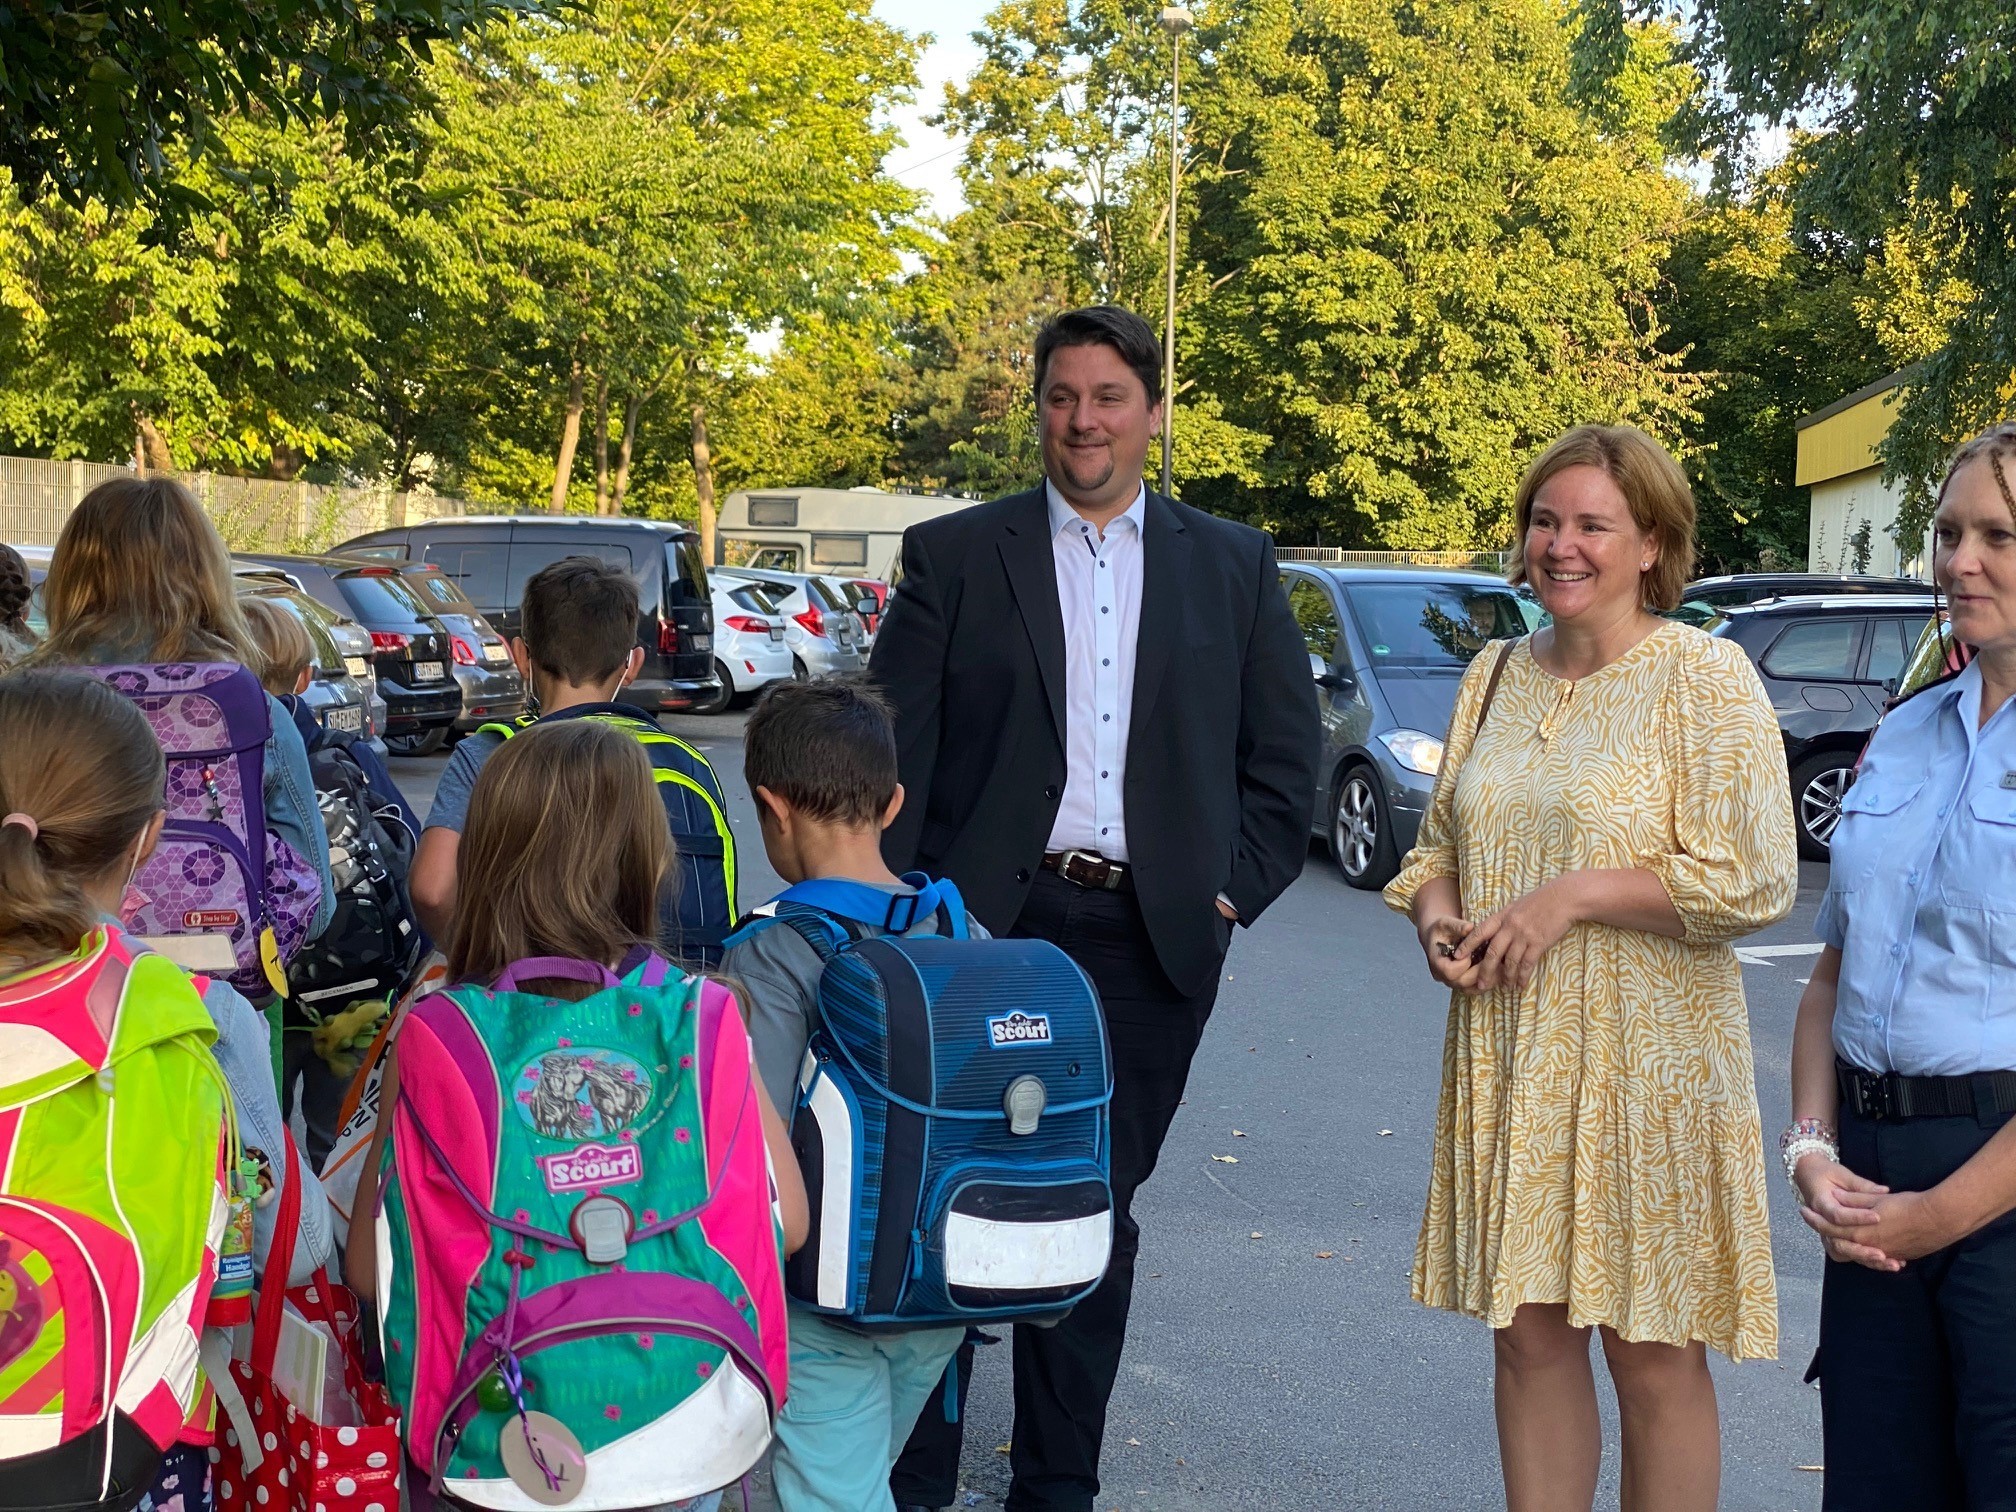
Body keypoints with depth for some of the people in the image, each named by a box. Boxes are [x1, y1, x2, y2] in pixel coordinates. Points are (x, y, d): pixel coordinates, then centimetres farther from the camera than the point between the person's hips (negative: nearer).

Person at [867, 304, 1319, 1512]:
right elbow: (895, 750, 1)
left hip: (1153, 939, 2)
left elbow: (1286, 752, 11)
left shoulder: (1234, 566, 9)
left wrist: (1237, 888, 2)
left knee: (1094, 1216, 10)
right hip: (987, 924, -1)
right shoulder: (953, 556, 3)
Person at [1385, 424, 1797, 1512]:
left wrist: (1573, 897, -17)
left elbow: (1757, 879, -13)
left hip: (1648, 1058, -5)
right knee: (1529, 1335, 9)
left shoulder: (1704, 675, -7)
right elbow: (1438, 843, 20)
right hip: (1507, 1057, 5)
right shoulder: (1496, 675, 11)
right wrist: (1434, 915, -2)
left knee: (1655, 1359, 3)